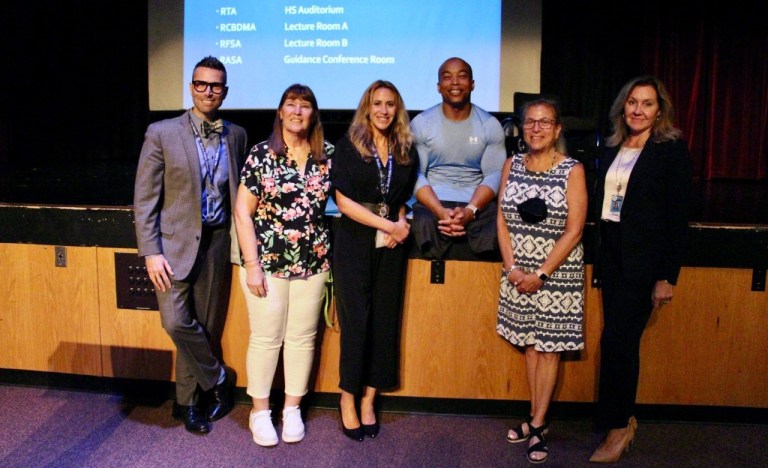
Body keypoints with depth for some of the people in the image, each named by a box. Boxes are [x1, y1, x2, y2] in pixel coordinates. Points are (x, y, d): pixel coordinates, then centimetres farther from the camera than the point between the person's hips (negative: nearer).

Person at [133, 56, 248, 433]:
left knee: (207, 326, 8)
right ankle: (219, 378, 15)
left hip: (217, 243, 3)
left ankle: (188, 401, 26)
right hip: (175, 242, -2)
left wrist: (242, 243, 6)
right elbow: (144, 198, -5)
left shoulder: (237, 136, 7)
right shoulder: (161, 133, -3)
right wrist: (151, 252, -11)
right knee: (177, 322, -12)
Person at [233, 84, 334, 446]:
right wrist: (251, 264, -12)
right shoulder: (261, 154, -6)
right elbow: (243, 212, -7)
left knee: (303, 337, 11)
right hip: (267, 260, -3)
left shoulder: (328, 154, 2)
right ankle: (260, 410, 24)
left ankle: (292, 408, 28)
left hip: (312, 262, 3)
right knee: (265, 338, 7)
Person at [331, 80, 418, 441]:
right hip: (354, 242, -4)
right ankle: (348, 398, 15)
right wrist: (386, 224, -13)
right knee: (355, 320, -2)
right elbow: (343, 200, -9)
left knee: (384, 321, 6)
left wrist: (400, 226, -2)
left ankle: (368, 399, 18)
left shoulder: (406, 151, 10)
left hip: (391, 246, 4)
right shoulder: (348, 145, -2)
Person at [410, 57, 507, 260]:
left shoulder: (490, 125, 5)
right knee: (423, 225, -31)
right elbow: (415, 175, -2)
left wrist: (470, 211, -19)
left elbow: (494, 175, -1)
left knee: (495, 233, -27)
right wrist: (440, 211, -19)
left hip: (478, 204, 1)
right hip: (433, 203, 0)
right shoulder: (421, 123, 3)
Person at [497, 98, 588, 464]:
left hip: (557, 272, -4)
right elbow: (502, 219, 4)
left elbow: (574, 230, -11)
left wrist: (541, 274, -15)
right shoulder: (512, 165, 4)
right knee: (529, 344, 11)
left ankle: (538, 425, 14)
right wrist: (511, 267, -7)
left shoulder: (572, 170, -8)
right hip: (518, 271, 4)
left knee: (550, 347, 4)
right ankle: (537, 417, 24)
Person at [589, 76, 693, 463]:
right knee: (622, 342, 12)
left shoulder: (672, 150, -6)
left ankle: (617, 427, 11)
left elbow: (678, 217, -9)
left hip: (643, 263, -6)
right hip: (611, 257, 6)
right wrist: (598, 260, 9)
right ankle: (624, 420, 26)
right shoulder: (611, 148, 11)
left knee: (617, 341, -6)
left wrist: (668, 276, -12)